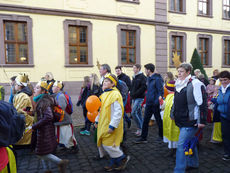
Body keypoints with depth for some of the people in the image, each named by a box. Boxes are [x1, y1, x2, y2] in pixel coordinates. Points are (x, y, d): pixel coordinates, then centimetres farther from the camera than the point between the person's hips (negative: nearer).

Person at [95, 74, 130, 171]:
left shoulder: (115, 95, -18)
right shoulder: (104, 94, 11)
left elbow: (118, 112, -23)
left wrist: (112, 126, -24)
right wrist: (97, 120, 21)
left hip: (111, 125, -9)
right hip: (103, 125, 9)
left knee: (108, 145, -5)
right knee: (103, 144, 15)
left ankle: (122, 158, 19)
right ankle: (114, 163, 31)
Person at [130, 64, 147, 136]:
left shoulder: (142, 77, -9)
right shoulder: (134, 77, 16)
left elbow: (144, 87, -19)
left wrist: (135, 94, -19)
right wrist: (131, 93, 8)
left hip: (139, 98, -8)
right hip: (134, 98, 8)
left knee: (133, 113, -12)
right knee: (139, 113, 12)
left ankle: (140, 128, 1)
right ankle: (140, 129, 21)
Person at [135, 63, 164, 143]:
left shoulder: (157, 79, -14)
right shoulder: (148, 78, 11)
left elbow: (161, 91, -16)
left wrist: (157, 101, -22)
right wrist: (146, 100, 16)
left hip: (155, 104, -8)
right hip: (149, 103, 8)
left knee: (159, 120, 9)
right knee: (145, 121, 9)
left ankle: (161, 136, 28)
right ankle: (143, 138, 19)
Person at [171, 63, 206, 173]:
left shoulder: (195, 84, -15)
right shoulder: (179, 84, 11)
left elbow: (202, 103, -17)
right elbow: (175, 101, 21)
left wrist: (202, 121, -18)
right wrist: (173, 114, 22)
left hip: (191, 121, -8)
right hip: (181, 120, 8)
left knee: (181, 145, -8)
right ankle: (193, 163, 41)